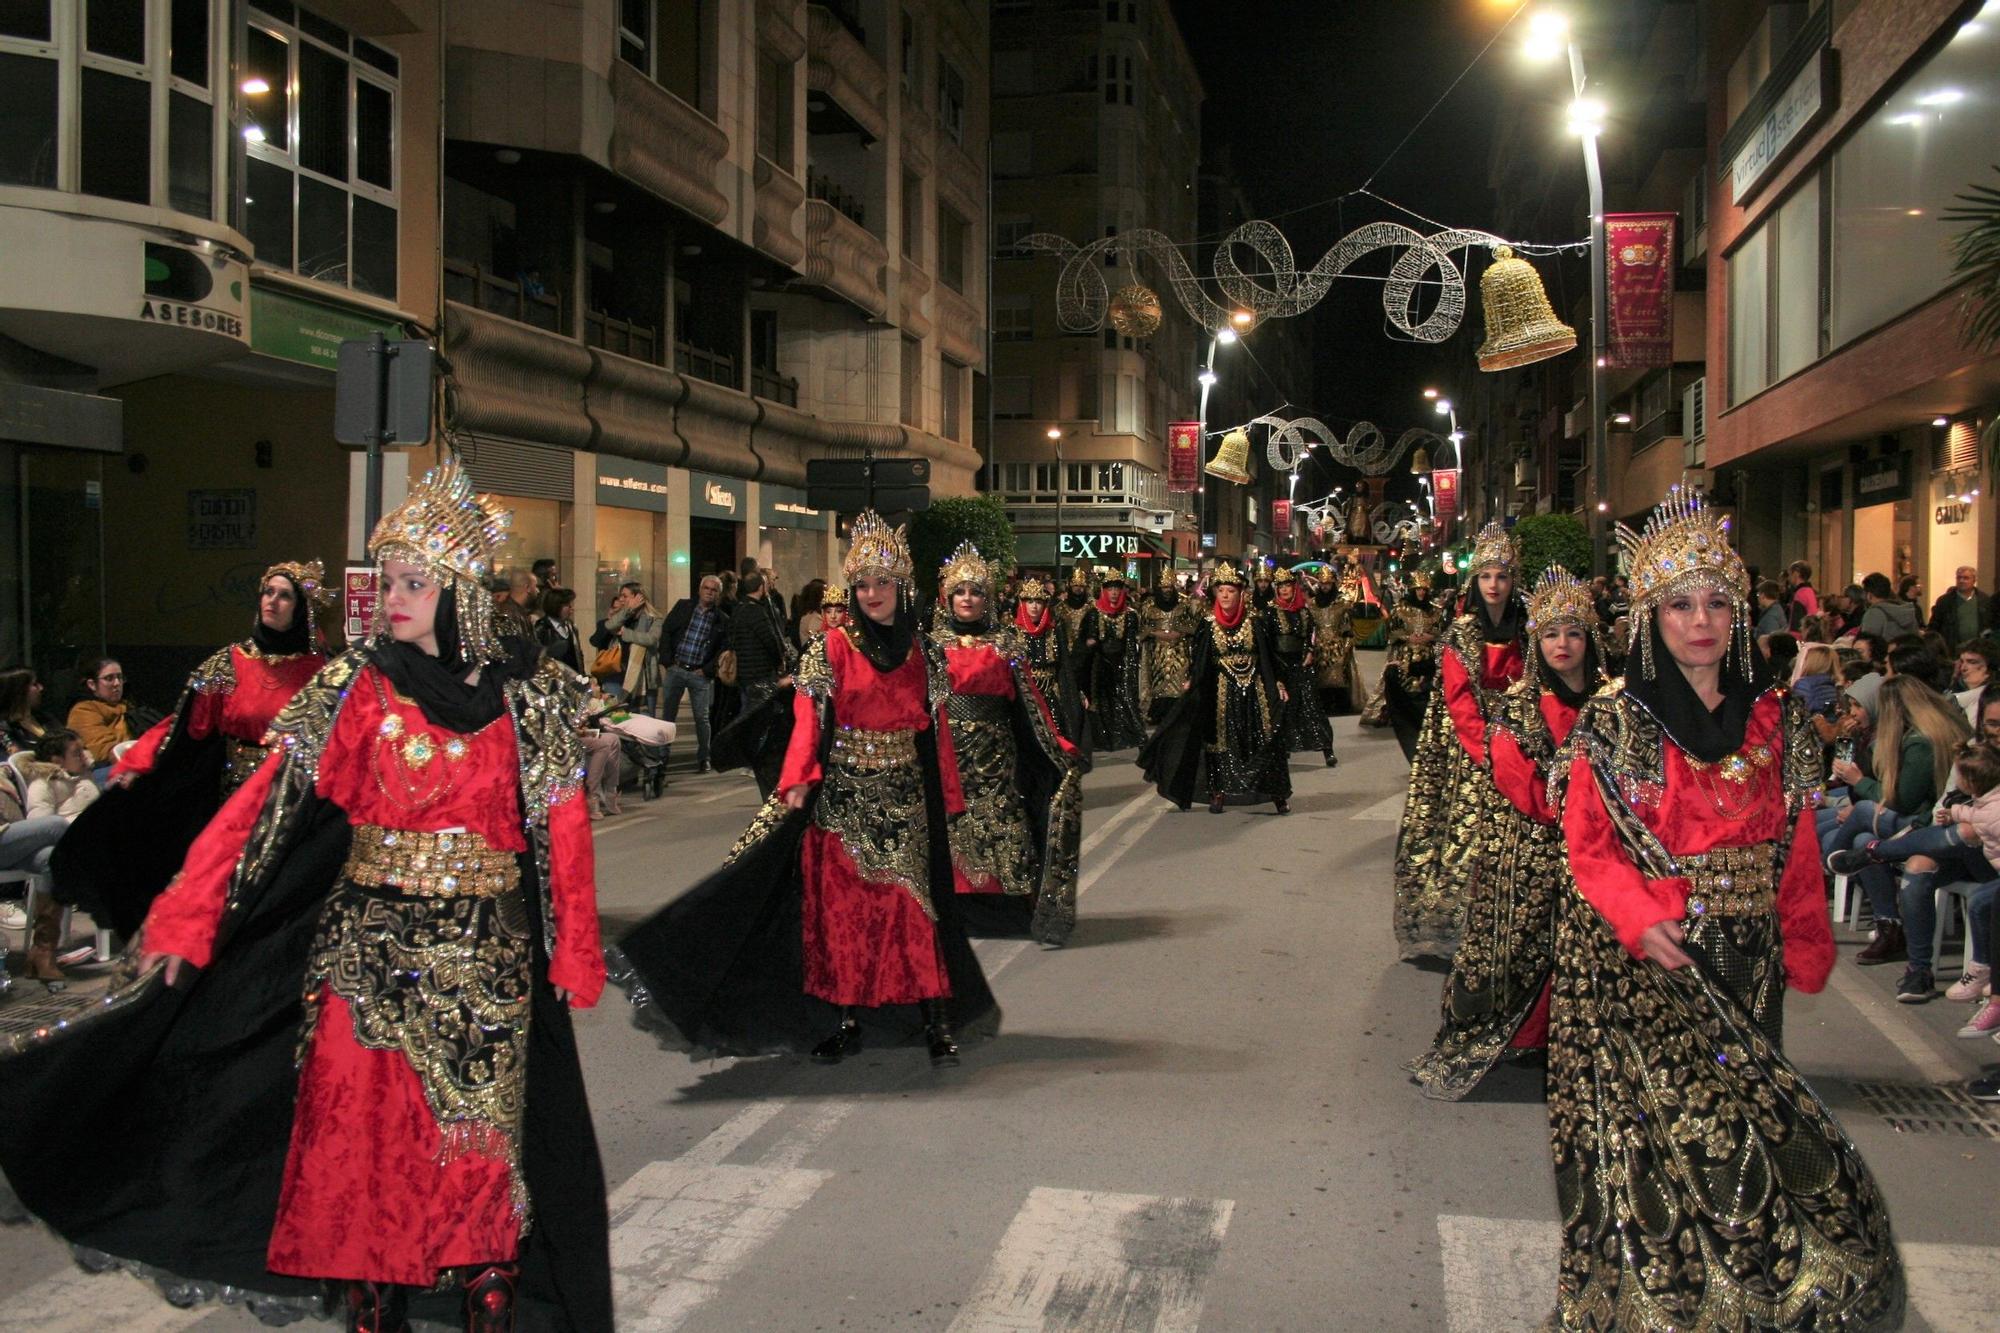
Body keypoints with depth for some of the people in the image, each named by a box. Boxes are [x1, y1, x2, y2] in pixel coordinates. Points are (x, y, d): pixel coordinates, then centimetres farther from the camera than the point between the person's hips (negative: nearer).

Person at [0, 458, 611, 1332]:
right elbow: (262, 800, -4)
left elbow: (563, 831, -1)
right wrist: (184, 922, -8)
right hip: (366, 947, 1)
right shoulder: (357, 689, 0)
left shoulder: (529, 697, -1)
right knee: (363, 1137, 6)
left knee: (482, 1143, 6)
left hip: (488, 958, -1)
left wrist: (572, 955, -2)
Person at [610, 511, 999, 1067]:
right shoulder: (833, 648, -2)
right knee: (840, 904, 2)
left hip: (905, 799, 2)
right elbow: (808, 722, -8)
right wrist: (798, 783, -20)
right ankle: (845, 1020, 12)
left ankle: (936, 1021, 7)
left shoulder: (925, 654, 6)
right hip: (842, 796, -1)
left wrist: (947, 800, 8)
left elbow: (937, 732, 9)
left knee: (913, 906, 2)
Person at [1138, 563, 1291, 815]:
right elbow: (1197, 658, 4)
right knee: (1220, 737, 4)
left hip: (1254, 689, -1)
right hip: (1222, 690, 1)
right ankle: (1218, 792, 13)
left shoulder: (1256, 621, -2)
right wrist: (1190, 681, -7)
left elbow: (1270, 655, 1)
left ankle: (1277, 793, 6)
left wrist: (1279, 684, -6)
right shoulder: (1209, 625, 1)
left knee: (1264, 738, -1)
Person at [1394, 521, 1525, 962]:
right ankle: (1458, 924, -2)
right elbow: (1458, 696, -8)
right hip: (1468, 749, -3)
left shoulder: (1522, 632, 10)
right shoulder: (1461, 632, -1)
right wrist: (1486, 747, -18)